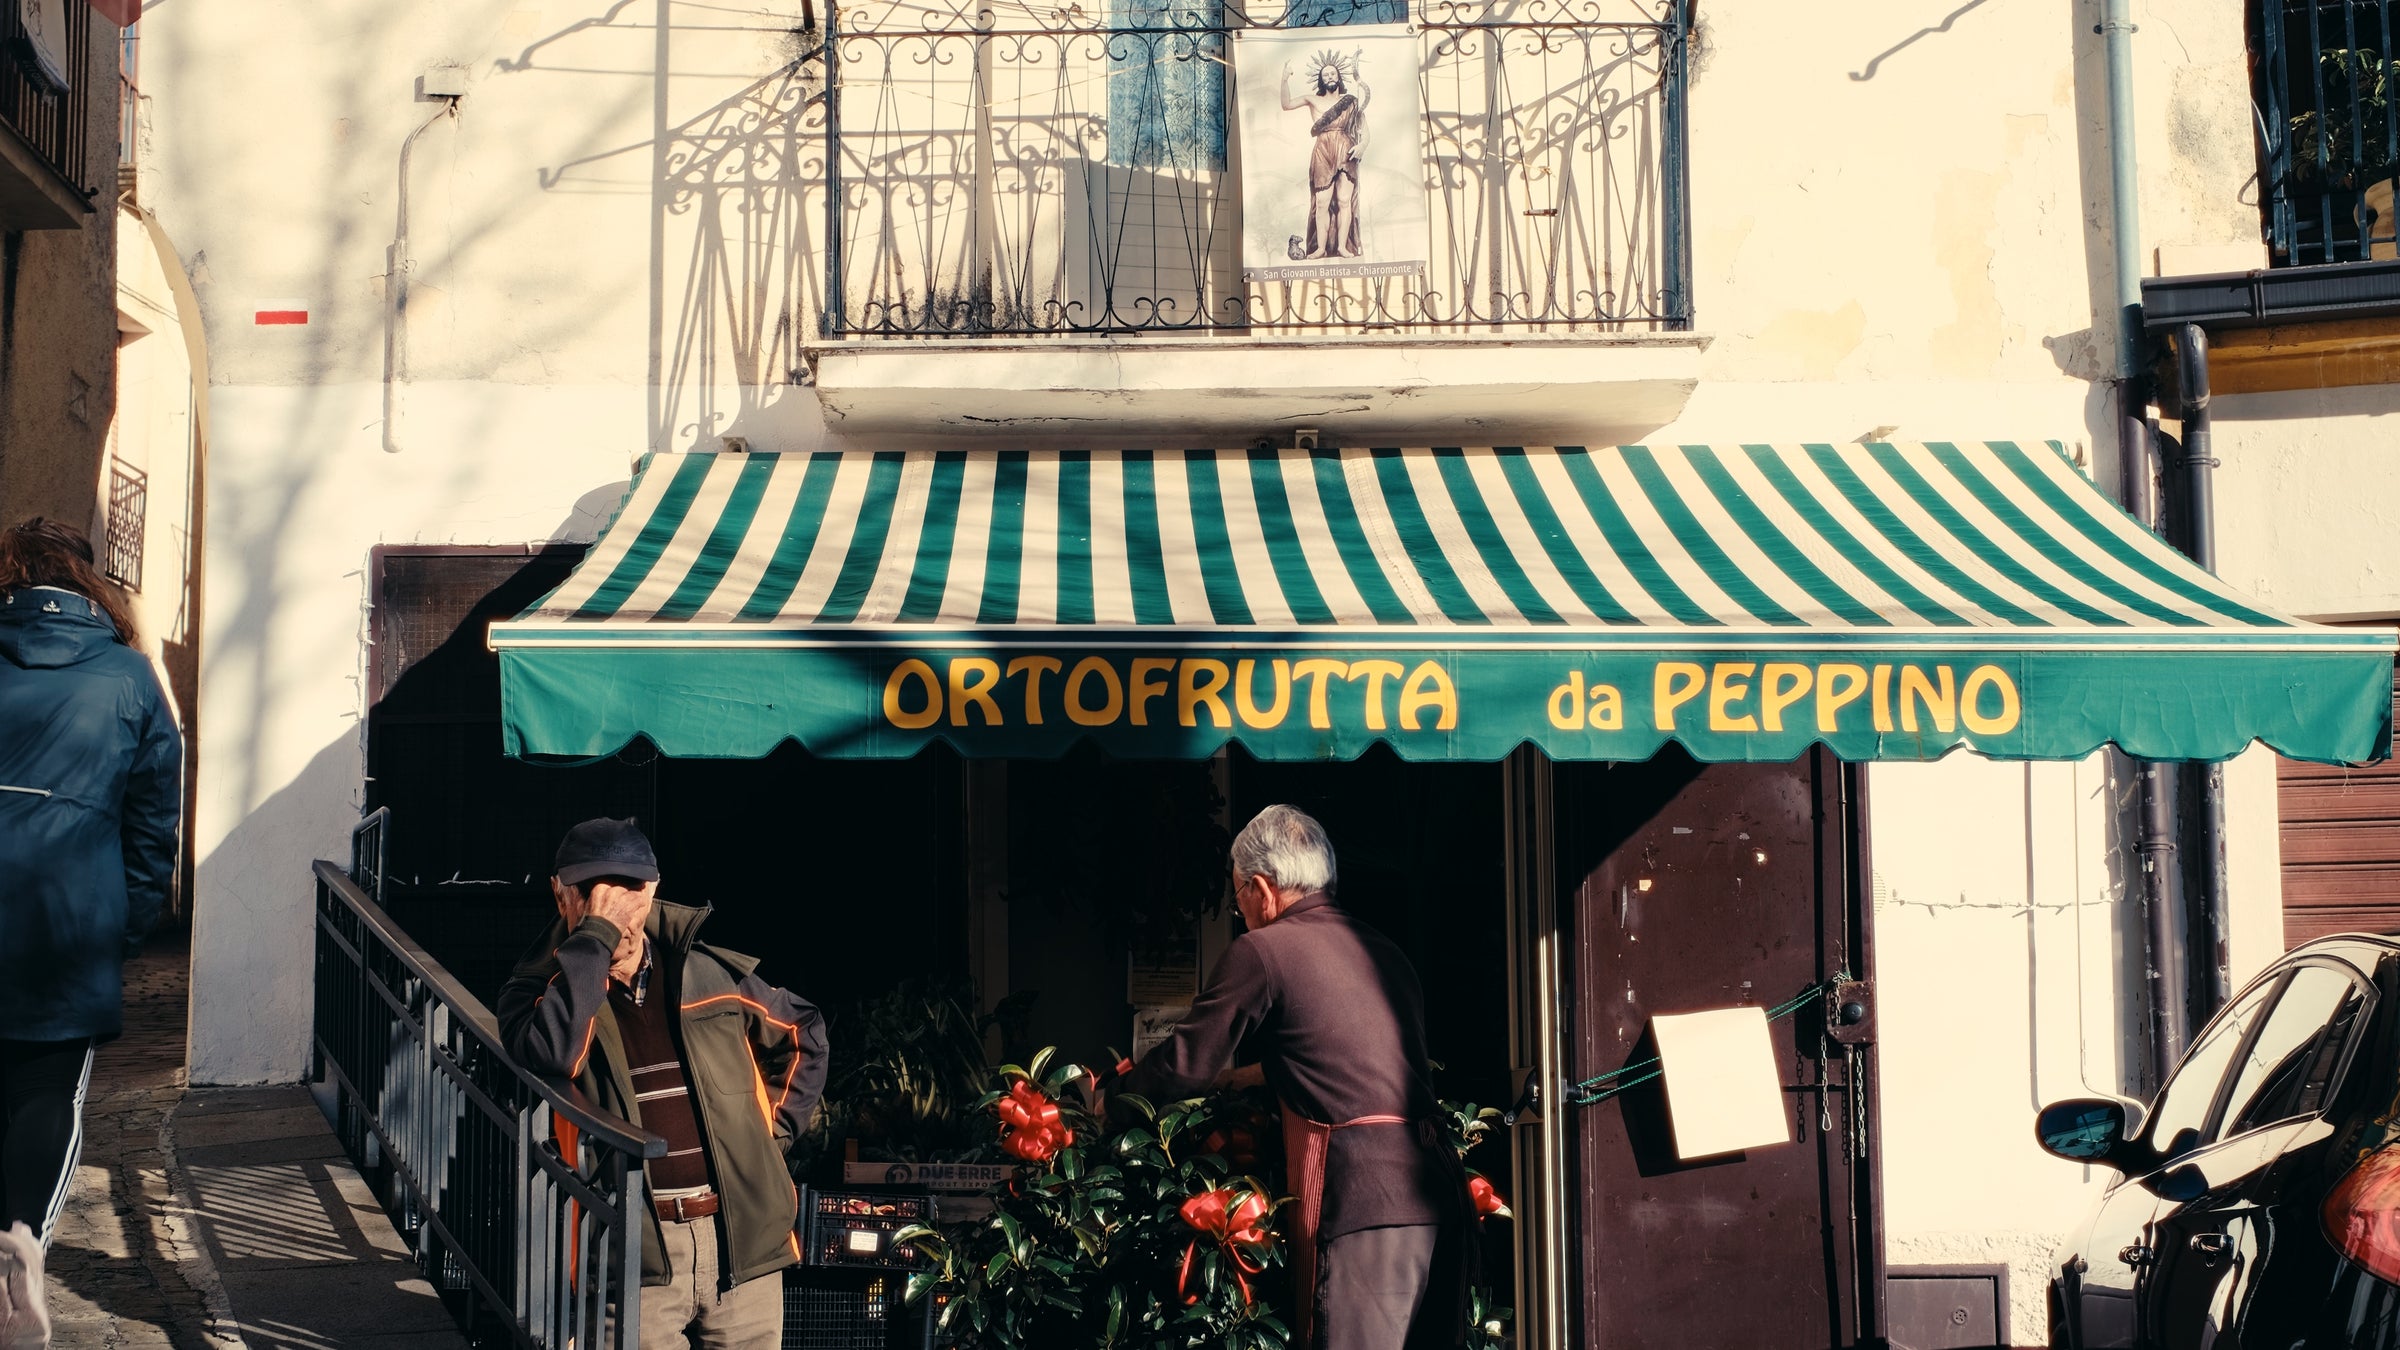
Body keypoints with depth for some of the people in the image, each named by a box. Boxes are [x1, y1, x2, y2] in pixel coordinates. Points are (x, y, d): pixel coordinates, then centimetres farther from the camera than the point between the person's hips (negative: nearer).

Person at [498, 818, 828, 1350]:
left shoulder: (711, 975, 8)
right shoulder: (537, 990, 1)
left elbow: (804, 1035, 24)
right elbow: (552, 1053, -24)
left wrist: (776, 1128, 13)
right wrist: (595, 936, -19)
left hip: (743, 1244, 3)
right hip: (639, 1255, -2)